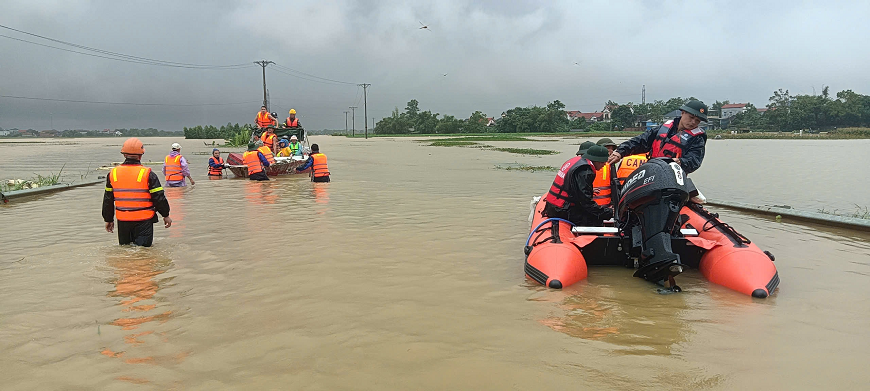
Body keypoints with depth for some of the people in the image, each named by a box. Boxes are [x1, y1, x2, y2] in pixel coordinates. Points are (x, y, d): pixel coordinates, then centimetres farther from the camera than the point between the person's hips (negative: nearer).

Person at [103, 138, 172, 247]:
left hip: (123, 221, 4)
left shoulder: (113, 173, 4)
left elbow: (108, 200, 12)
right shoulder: (148, 174, -9)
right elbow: (159, 197, -6)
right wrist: (166, 215, 8)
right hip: (143, 221, -4)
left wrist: (108, 219, 22)